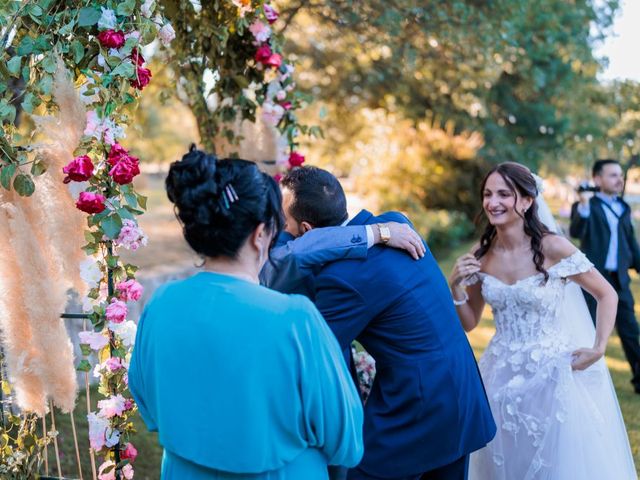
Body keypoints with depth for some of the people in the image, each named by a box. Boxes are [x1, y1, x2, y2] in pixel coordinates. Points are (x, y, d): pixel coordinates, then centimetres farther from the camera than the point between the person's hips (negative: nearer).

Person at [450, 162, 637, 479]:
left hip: (553, 373, -4)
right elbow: (469, 323, 6)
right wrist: (455, 286, -10)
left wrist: (598, 349, -11)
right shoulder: (481, 254, -2)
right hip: (503, 377, 4)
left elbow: (606, 294, -3)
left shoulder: (552, 248, -15)